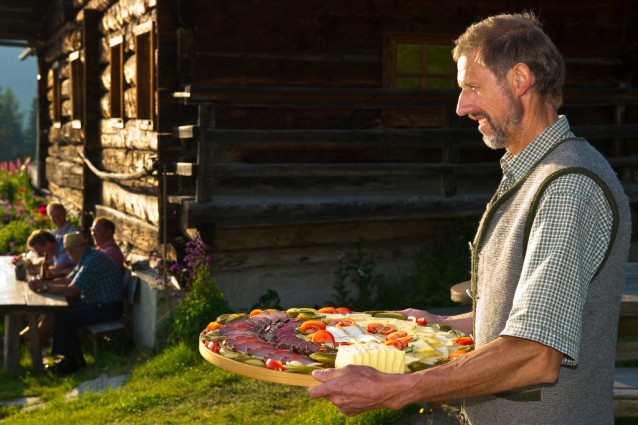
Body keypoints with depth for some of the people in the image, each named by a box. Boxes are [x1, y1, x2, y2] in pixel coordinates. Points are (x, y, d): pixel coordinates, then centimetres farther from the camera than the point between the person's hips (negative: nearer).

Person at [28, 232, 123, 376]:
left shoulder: (93, 261, -23)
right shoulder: (87, 257, 11)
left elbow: (71, 290, -25)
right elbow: (68, 280, 16)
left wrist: (45, 287, -14)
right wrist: (42, 282, 4)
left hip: (107, 308, -11)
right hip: (98, 304, 11)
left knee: (62, 317, -13)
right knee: (60, 312, 8)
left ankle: (72, 361, 2)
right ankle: (71, 357, 11)